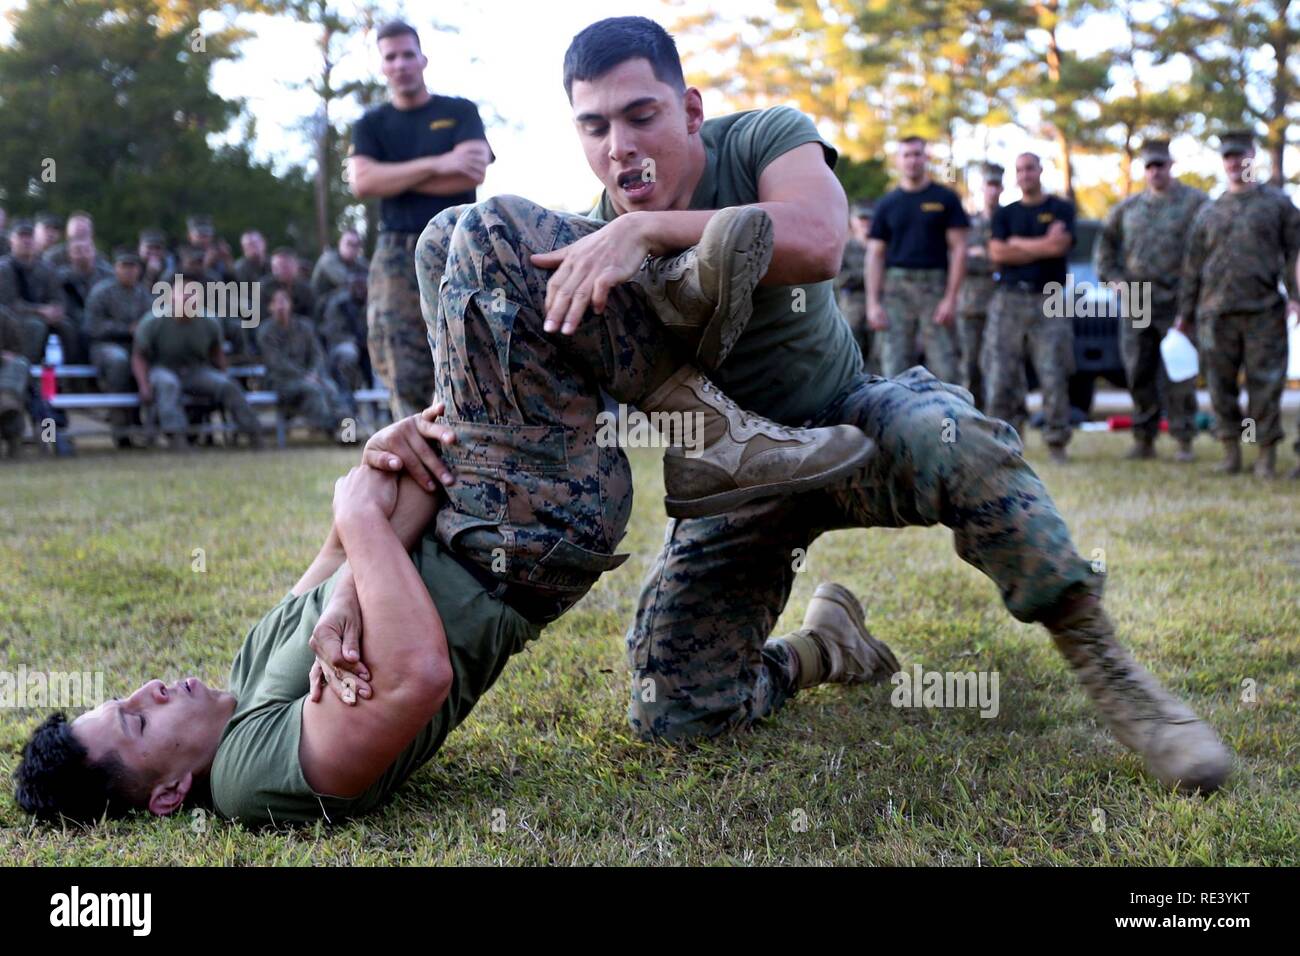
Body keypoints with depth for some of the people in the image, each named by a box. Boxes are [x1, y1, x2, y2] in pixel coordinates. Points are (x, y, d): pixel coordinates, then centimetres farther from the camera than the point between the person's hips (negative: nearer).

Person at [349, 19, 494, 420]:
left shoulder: (460, 113, 11)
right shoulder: (371, 125, 14)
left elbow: (474, 174, -7)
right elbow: (361, 183, -5)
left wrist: (392, 178, -4)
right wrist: (436, 165, -11)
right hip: (398, 257, 1)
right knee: (405, 379, -5)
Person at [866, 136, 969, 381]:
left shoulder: (945, 199, 7)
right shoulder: (887, 204, 12)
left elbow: (958, 248, 2)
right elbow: (875, 255, 8)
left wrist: (951, 298, -8)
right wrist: (873, 303, -2)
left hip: (935, 287, -2)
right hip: (896, 289, 2)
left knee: (945, 369, -6)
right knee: (895, 370, -1)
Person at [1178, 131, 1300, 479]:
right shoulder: (1208, 212, 16)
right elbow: (1193, 267, 18)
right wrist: (1185, 314, 15)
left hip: (1264, 310, -3)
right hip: (1216, 313, 3)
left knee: (1265, 383, -4)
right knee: (1221, 384, 3)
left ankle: (1266, 455, 2)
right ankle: (1231, 452, 12)